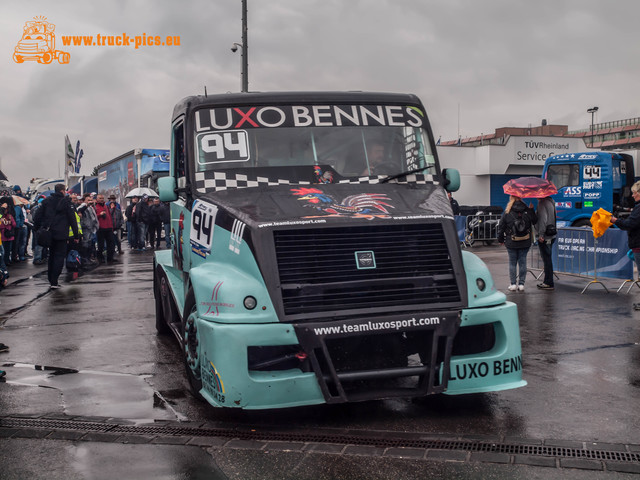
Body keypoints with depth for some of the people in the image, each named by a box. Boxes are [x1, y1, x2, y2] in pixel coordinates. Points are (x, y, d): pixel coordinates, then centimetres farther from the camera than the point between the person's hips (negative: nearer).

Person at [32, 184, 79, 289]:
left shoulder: (46, 201, 7)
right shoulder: (66, 202, -6)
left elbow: (37, 217, 7)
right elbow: (72, 219, -6)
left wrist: (37, 229, 16)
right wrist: (76, 235, -2)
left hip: (49, 233, 5)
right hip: (61, 234, -5)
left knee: (51, 255, 18)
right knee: (59, 256, -1)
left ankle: (50, 279, 22)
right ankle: (54, 281, -8)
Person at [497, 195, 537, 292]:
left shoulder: (507, 213, -7)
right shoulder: (527, 211, -4)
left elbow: (501, 227, -2)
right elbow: (535, 221, 9)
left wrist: (500, 240, 9)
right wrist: (532, 210, 16)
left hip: (511, 243, -1)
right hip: (525, 243, 1)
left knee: (512, 263, 8)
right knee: (522, 262, 8)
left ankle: (513, 284, 9)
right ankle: (521, 284, 9)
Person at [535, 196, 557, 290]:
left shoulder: (542, 203, -15)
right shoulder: (550, 201, 15)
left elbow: (543, 219, -23)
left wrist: (541, 234, -22)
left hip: (544, 237, -10)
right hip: (552, 235, 10)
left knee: (546, 259, -7)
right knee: (547, 258, 16)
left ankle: (549, 283, -4)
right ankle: (547, 281, 23)